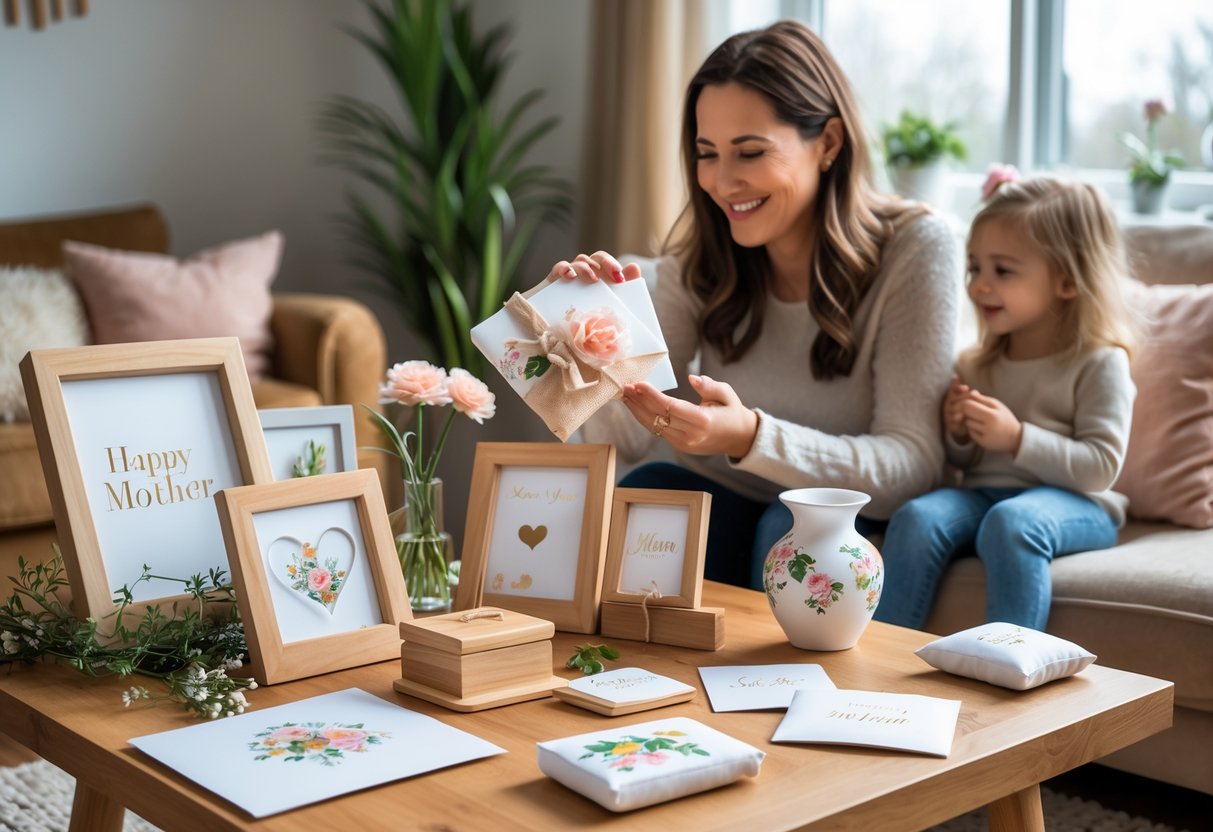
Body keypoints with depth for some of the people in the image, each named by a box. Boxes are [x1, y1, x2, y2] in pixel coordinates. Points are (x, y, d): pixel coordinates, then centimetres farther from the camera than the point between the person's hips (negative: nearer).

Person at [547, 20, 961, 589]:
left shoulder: (916, 249, -15)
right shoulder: (699, 257, -5)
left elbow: (911, 465, -22)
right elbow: (625, 439, -7)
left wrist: (750, 437, -37)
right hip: (726, 512, 3)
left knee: (792, 525, -32)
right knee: (641, 492, -26)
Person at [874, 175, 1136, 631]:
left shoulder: (1099, 363, -2)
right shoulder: (976, 364, 15)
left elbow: (1101, 467, -11)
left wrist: (1018, 438, -19)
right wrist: (958, 436, -2)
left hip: (1073, 504, -5)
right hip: (983, 492, 5)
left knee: (1011, 522, -37)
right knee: (917, 517, -25)